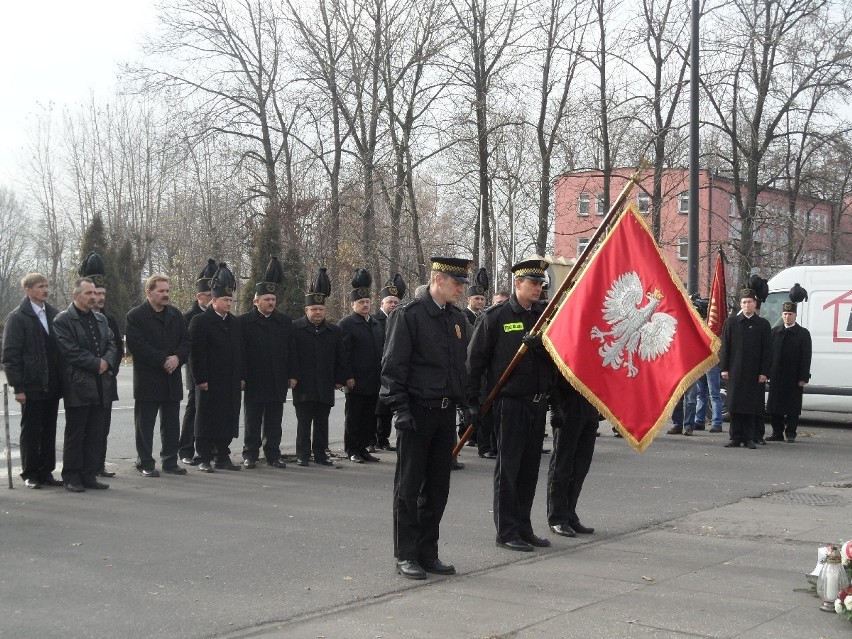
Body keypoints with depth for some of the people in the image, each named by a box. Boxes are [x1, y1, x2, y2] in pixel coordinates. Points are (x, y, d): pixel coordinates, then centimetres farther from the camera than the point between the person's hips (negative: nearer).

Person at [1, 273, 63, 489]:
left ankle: (46, 472, 18)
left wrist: (62, 381, 9)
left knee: (49, 431, 9)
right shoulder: (17, 317, -5)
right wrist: (18, 387, -13)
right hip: (31, 386, -5)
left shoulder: (54, 314, 9)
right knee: (31, 431, 4)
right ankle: (30, 474, 14)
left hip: (52, 386, 5)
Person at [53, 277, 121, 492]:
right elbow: (71, 351, -13)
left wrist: (107, 362, -7)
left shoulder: (100, 319, 17)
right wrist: (97, 363, -12)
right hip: (77, 387, -6)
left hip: (100, 386, 6)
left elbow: (112, 346, 13)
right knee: (75, 434, 0)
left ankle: (90, 475, 15)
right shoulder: (63, 320, -5)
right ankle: (72, 477, 7)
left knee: (96, 435, 8)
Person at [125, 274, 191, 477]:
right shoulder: (135, 316, -6)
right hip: (147, 379, -5)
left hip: (172, 378, 5)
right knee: (145, 424, 2)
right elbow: (137, 345, -15)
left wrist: (177, 357, -11)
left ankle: (170, 461, 19)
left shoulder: (175, 314, 12)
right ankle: (145, 464, 10)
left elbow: (186, 340, 9)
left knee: (171, 423, 10)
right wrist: (163, 360, -18)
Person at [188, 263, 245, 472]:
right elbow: (196, 353, -11)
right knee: (206, 421, 1)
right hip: (210, 383, -6)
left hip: (231, 383, 6)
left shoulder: (234, 323, 14)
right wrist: (201, 379, -15)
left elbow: (240, 351, 17)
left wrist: (241, 377, 11)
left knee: (227, 421, 8)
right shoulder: (200, 321, -7)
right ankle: (204, 459, 7)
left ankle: (222, 457, 17)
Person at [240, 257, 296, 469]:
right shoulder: (244, 322, -1)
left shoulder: (285, 322, 9)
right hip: (254, 382, -3)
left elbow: (291, 350, 10)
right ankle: (250, 455, 13)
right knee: (252, 421, 5)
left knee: (274, 421, 8)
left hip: (278, 382, 3)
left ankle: (273, 455, 15)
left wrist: (292, 375, 5)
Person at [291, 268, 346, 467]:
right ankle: (302, 455, 6)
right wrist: (292, 377, -7)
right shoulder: (295, 328, -1)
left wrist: (339, 380, 8)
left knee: (322, 422, 9)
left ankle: (320, 453, 16)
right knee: (304, 422, 0)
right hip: (304, 386, -3)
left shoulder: (334, 331, 11)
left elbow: (339, 358, 13)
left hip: (326, 387, 3)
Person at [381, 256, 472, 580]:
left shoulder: (457, 318, 12)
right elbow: (393, 365, -12)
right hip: (417, 411, -7)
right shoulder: (408, 314, -9)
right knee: (409, 486, 2)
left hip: (445, 412, 7)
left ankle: (428, 553, 20)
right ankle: (405, 556, 10)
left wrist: (465, 403, 13)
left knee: (438, 487, 10)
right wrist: (400, 408, -17)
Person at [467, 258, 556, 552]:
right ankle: (506, 531, 6)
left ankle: (523, 527, 20)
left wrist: (539, 344, -16)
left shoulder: (546, 314, 9)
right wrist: (472, 399, -7)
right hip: (510, 401, -5)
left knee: (530, 467, 11)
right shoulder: (496, 316, -5)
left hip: (538, 401, 5)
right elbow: (475, 358, -4)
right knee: (508, 467, 0)